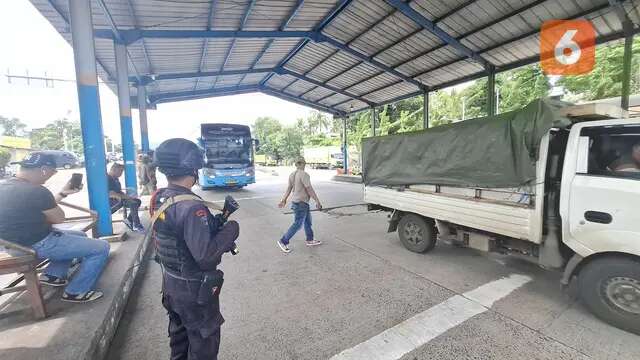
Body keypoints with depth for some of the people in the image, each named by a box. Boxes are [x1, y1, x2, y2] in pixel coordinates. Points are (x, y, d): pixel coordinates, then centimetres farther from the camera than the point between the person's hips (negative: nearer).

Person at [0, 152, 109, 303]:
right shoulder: (36, 191, -26)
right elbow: (59, 218, -11)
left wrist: (63, 193, 16)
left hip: (17, 242, 10)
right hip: (38, 245, -10)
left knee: (80, 236, 28)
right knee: (101, 247, -7)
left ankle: (53, 275, 21)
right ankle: (75, 292, 4)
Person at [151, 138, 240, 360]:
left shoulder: (159, 198, -4)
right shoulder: (192, 207, -31)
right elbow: (206, 256, -33)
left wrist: (214, 224, -1)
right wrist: (230, 230, -20)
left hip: (170, 283, 8)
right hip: (194, 290, -8)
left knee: (179, 332, 30)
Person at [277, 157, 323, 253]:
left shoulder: (292, 175, 5)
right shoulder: (304, 175, -19)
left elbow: (289, 188, 8)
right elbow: (309, 189, -20)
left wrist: (284, 200, 12)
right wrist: (317, 201, -14)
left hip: (295, 201, 9)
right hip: (301, 203, -9)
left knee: (308, 221, 19)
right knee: (297, 224, 0)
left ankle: (310, 240, 31)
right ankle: (283, 241, 8)